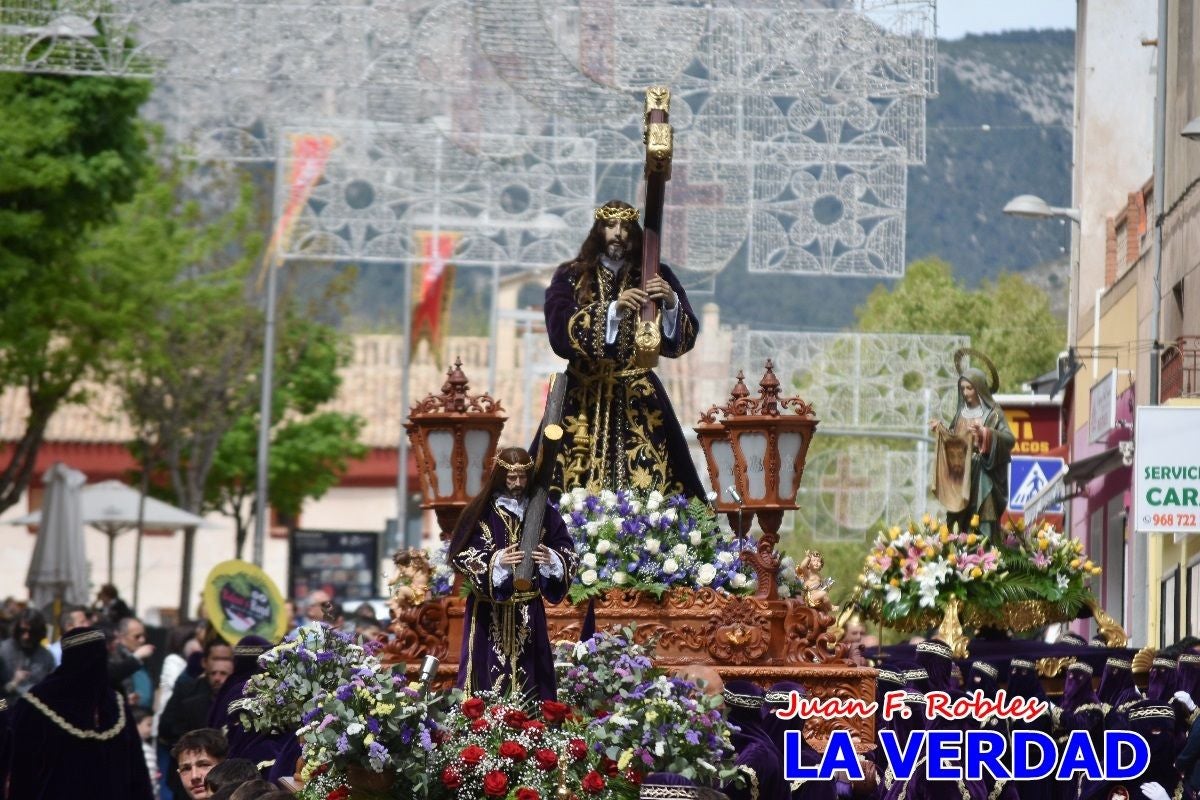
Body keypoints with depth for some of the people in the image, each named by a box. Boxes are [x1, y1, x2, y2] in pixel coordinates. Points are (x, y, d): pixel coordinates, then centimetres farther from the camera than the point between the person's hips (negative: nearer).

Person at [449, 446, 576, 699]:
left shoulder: (543, 512, 4)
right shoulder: (481, 511, -2)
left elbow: (567, 554, 5)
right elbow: (461, 556, -6)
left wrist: (551, 559, -18)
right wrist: (496, 562, -22)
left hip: (529, 613, 2)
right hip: (489, 613, -2)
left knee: (528, 677, 2)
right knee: (489, 678, -4)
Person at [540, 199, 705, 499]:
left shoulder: (655, 277, 8)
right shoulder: (570, 277, 6)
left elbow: (685, 338, 0)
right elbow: (560, 331, -11)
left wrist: (672, 303, -20)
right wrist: (613, 309, -22)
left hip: (638, 399, 0)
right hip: (584, 399, 0)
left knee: (645, 486, -10)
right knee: (579, 489, -7)